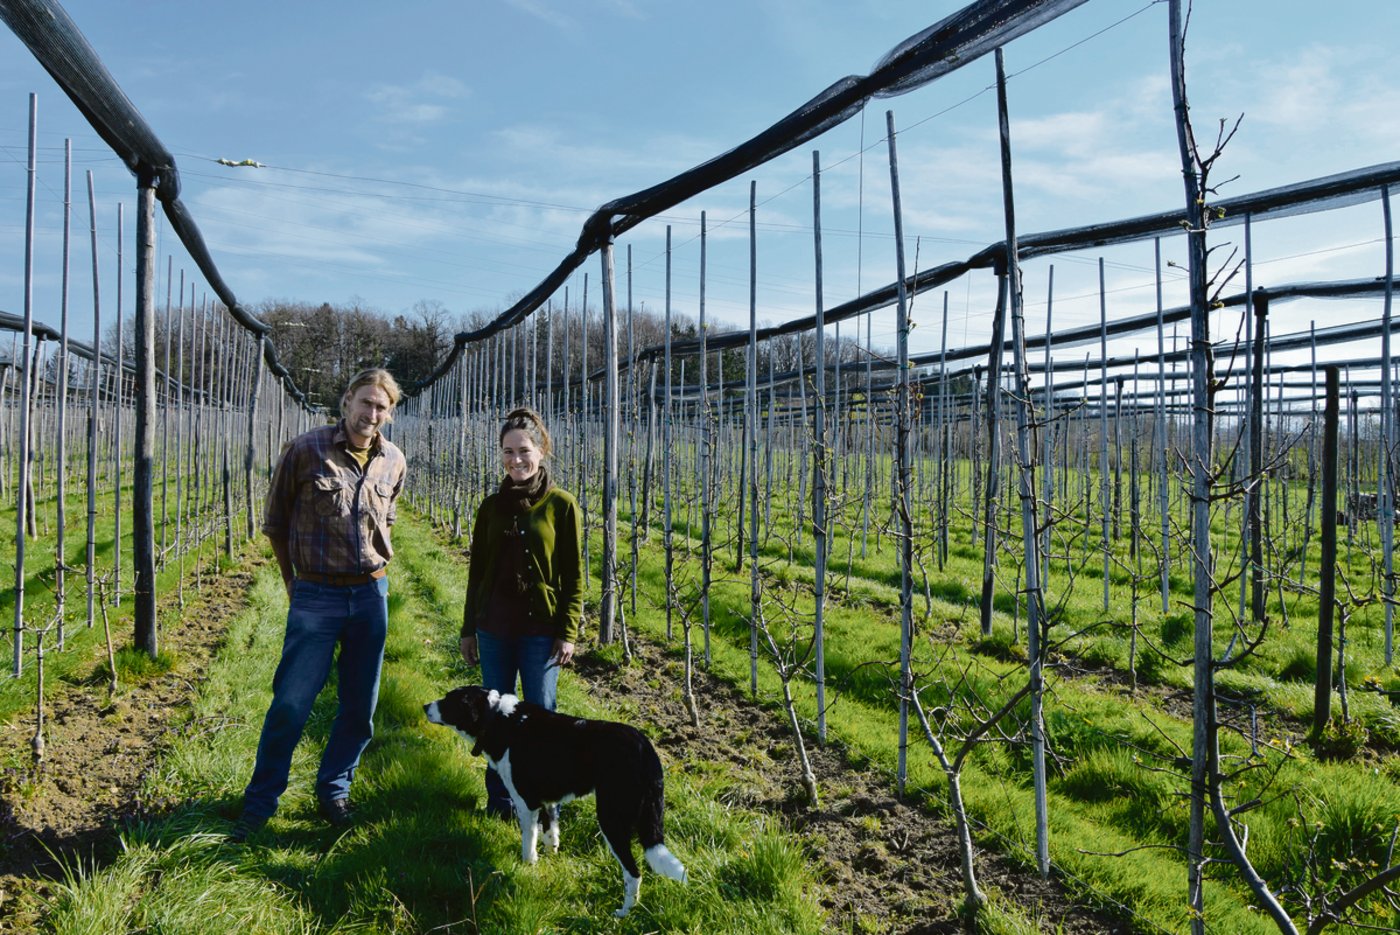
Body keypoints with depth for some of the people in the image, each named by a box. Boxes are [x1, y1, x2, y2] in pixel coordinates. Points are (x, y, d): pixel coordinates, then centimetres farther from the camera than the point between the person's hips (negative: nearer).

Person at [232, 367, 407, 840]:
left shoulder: (393, 462, 3)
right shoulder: (307, 450, -8)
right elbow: (275, 521, 4)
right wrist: (294, 577, 8)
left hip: (371, 593, 4)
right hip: (315, 595, -4)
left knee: (360, 707, 10)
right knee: (291, 703, -2)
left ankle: (333, 793, 28)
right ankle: (259, 803, 15)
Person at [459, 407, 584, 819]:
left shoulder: (561, 505, -5)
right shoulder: (492, 506, 5)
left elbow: (574, 575, -4)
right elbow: (477, 571, 11)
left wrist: (568, 632, -8)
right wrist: (468, 629, 11)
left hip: (540, 628, -3)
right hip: (494, 627, 4)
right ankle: (499, 797, 24)